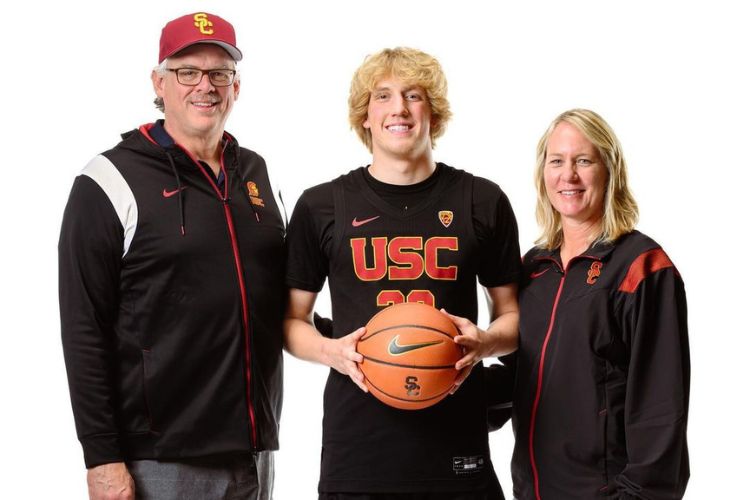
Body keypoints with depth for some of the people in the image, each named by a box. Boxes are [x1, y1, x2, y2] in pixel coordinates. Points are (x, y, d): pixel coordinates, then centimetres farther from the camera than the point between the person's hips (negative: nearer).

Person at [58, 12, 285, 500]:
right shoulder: (112, 182, -6)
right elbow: (84, 331, -10)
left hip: (255, 450, 5)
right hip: (161, 460, -5)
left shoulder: (256, 173, 11)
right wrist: (103, 458, -13)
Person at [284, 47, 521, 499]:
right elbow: (292, 319, 11)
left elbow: (512, 314, 12)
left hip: (457, 443, 0)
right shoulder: (321, 206, 5)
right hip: (357, 444, 0)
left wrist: (485, 342, -9)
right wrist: (332, 350, -9)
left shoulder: (483, 202, 6)